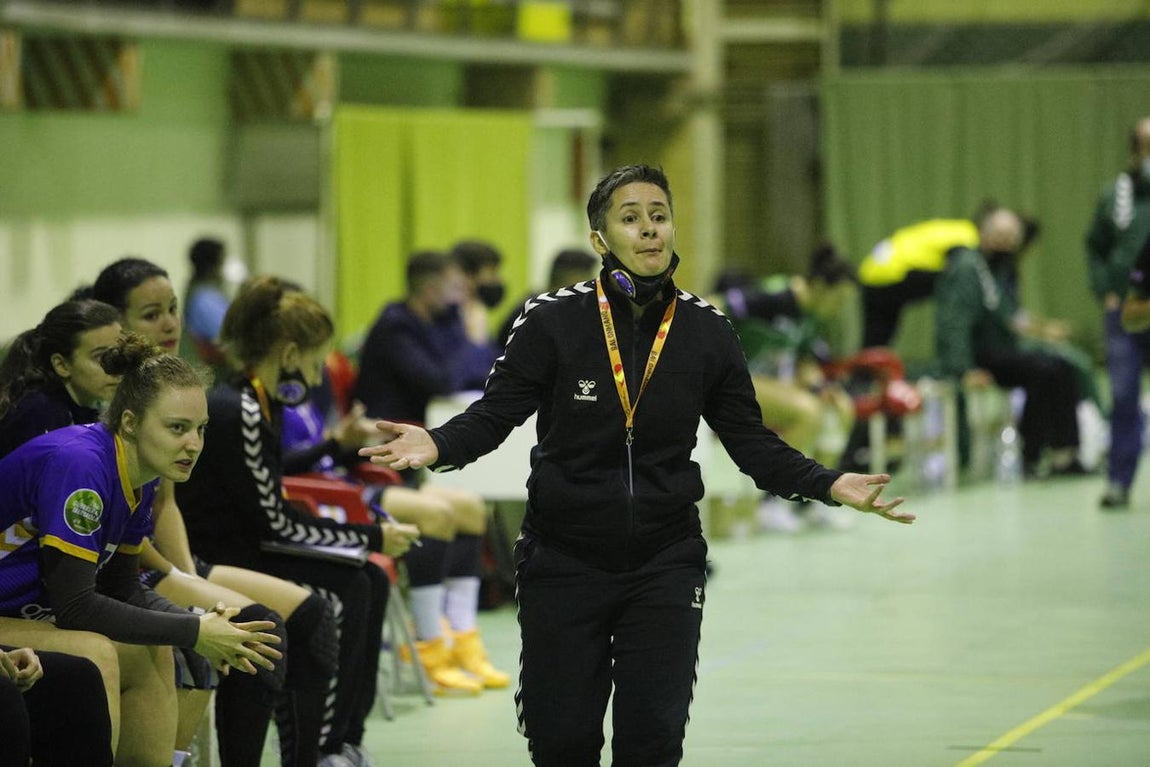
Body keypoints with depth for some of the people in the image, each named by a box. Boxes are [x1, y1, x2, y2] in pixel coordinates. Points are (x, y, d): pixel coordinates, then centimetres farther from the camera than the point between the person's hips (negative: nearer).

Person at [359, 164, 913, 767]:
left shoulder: (707, 333, 0)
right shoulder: (554, 322, -7)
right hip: (563, 560, -1)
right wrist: (439, 446, -28)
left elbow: (751, 441, 5)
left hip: (665, 565, 1)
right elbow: (495, 412, -7)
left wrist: (829, 486, -8)